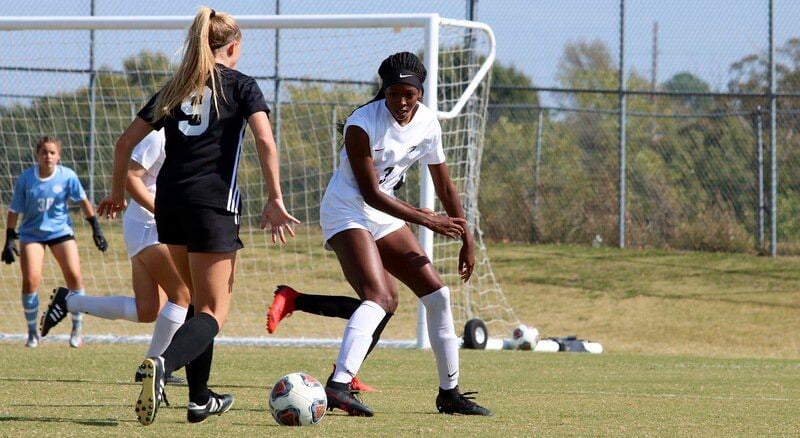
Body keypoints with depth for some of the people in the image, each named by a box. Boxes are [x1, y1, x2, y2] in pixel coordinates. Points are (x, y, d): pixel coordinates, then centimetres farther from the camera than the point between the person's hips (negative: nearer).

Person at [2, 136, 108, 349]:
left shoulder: (67, 176, -11)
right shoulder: (25, 179, -13)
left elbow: (83, 201, 3)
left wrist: (95, 228, 2)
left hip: (60, 230, 1)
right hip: (32, 233, -1)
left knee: (74, 276, -12)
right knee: (30, 280, -14)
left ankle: (76, 329, 5)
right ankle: (32, 333, 4)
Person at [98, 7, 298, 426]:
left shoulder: (174, 88, 17)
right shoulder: (241, 85, 4)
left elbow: (125, 141, 15)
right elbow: (265, 141, -10)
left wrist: (118, 192, 28)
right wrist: (274, 200, -8)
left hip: (169, 199, 5)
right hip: (212, 202, -5)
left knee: (201, 301, 21)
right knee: (213, 312, -6)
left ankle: (200, 398, 20)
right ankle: (163, 364, -35)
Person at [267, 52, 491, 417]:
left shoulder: (427, 123, -2)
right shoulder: (362, 124, -23)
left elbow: (444, 187, 9)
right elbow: (370, 193, -23)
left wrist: (466, 240, 8)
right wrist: (427, 220, -24)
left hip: (384, 215, 8)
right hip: (347, 212, -8)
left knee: (437, 294, 6)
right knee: (380, 298, -28)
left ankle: (449, 393, 18)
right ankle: (337, 385, -42)